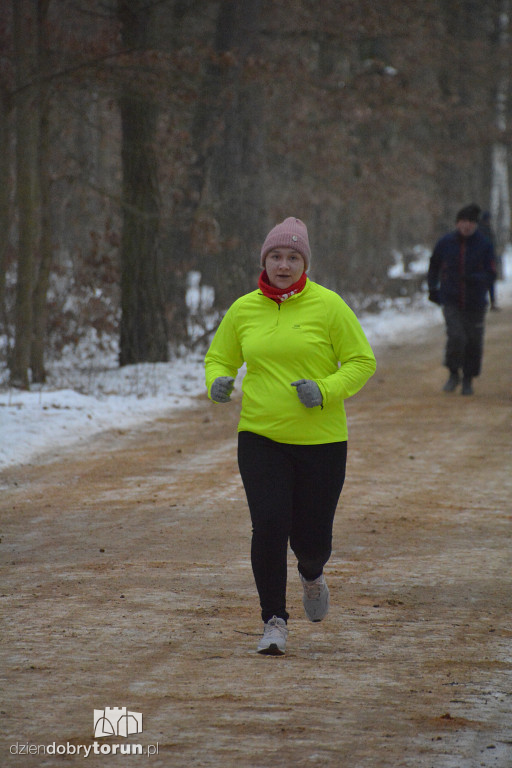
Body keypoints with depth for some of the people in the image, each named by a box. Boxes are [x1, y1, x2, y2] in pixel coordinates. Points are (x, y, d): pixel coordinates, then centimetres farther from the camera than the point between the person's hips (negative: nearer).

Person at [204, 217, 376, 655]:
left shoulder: (328, 306, -4)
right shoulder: (243, 310, 5)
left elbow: (362, 362, -1)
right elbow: (219, 358, 17)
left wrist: (326, 390, -18)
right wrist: (218, 381, -7)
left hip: (321, 439, -1)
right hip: (260, 437, 1)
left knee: (312, 538, 4)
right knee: (269, 525, -15)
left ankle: (312, 575, 42)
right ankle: (274, 621, -2)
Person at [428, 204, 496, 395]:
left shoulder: (484, 245, -5)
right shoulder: (445, 243, -1)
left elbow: (491, 274, -9)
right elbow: (434, 266, 17)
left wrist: (473, 278, -28)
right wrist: (432, 288, 9)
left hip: (475, 302, 0)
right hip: (451, 301, 0)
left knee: (474, 342, 3)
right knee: (456, 338, -16)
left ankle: (468, 380, 23)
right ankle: (453, 374, 6)